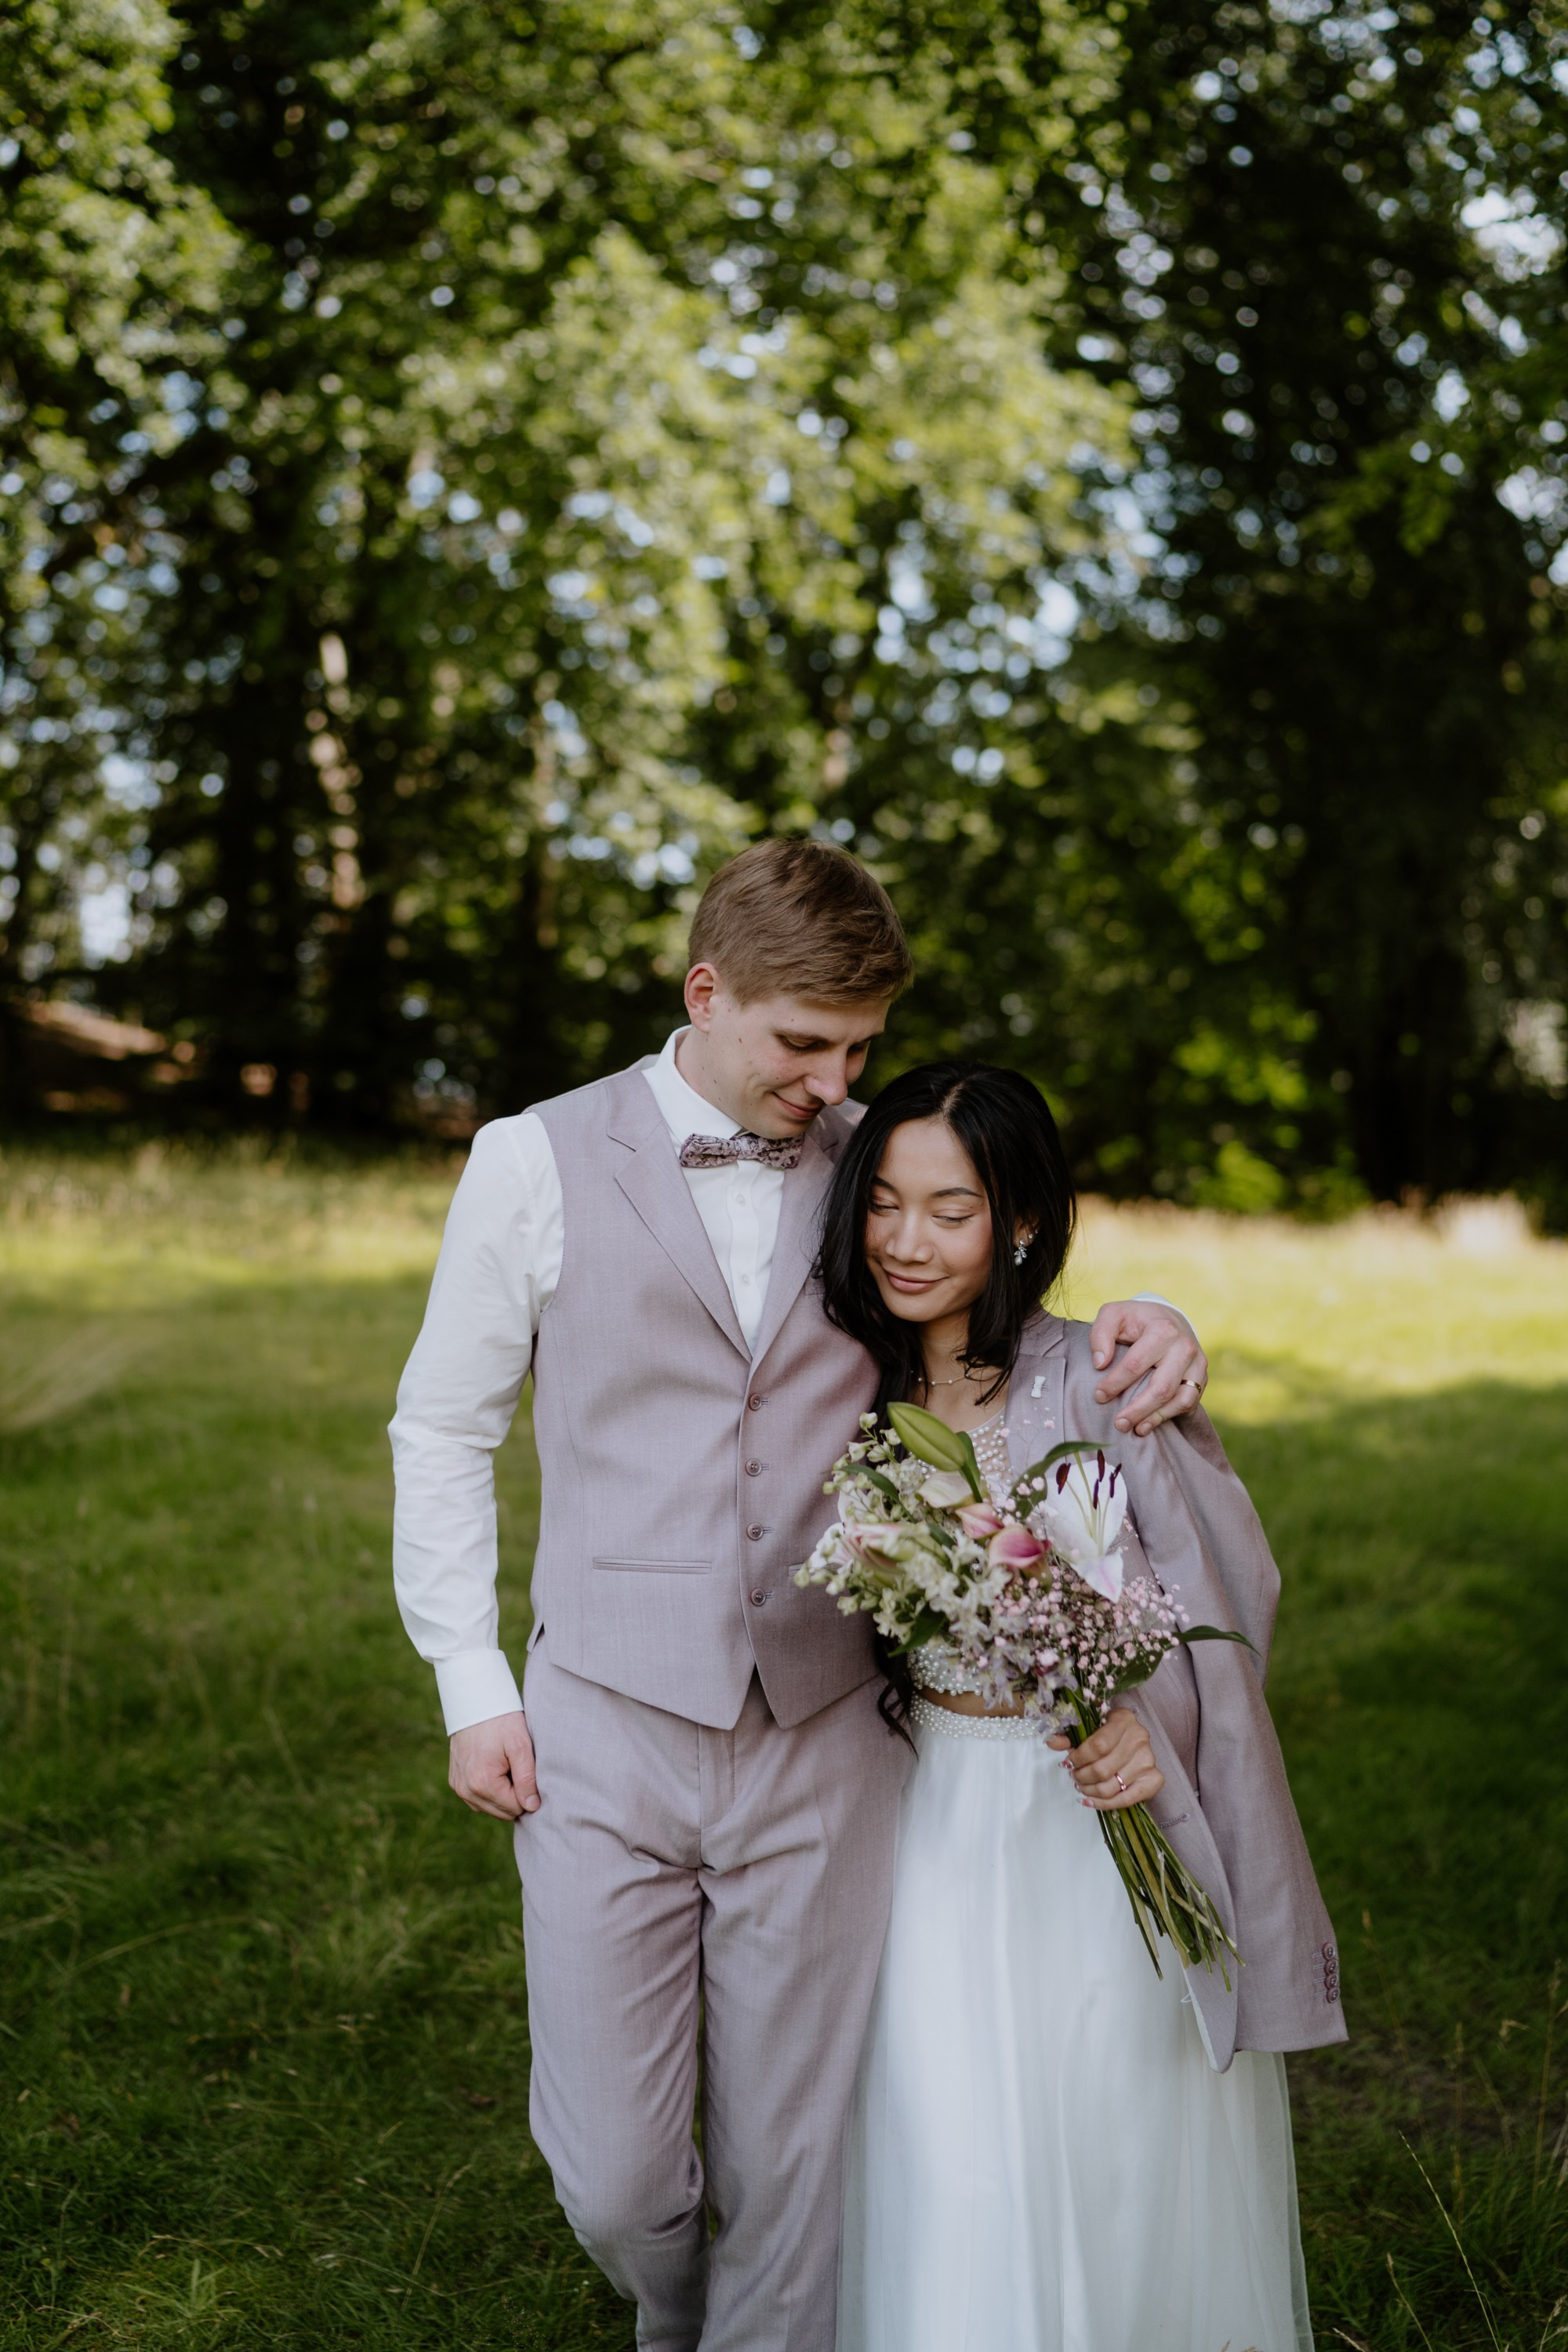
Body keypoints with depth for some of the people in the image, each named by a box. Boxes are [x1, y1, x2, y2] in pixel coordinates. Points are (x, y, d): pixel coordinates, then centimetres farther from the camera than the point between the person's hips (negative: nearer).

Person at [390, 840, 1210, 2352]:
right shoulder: (536, 1164, 0)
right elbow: (442, 1433, 5)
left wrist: (1146, 1334, -8)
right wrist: (471, 1685, 0)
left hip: (823, 1743, 1)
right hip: (607, 1733, -1)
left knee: (789, 2165, 9)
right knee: (614, 2177, 5)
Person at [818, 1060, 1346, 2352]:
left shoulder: (1098, 1386, -18)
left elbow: (1224, 1587, -12)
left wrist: (1152, 1729, -26)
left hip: (1102, 1812, -3)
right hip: (935, 1810, 4)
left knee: (1115, 2141, 9)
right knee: (946, 2159, 8)